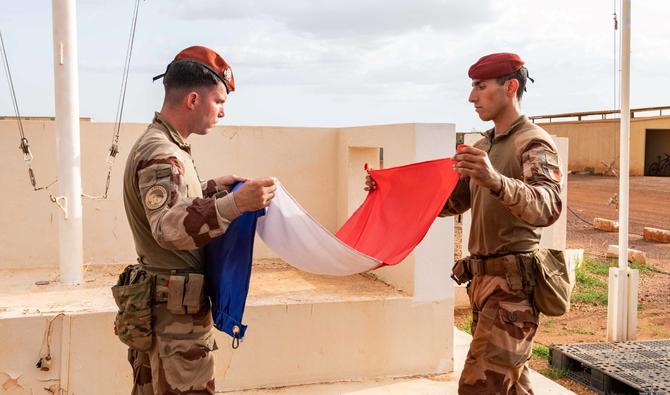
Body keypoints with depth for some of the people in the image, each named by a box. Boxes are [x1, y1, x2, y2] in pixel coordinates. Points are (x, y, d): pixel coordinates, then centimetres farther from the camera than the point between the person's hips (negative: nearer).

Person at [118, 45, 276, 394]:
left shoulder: (163, 145, 13)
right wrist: (234, 204, -45)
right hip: (176, 312, -10)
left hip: (163, 308, 10)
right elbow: (169, 228, -34)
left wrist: (212, 188, 15)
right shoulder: (160, 152, -19)